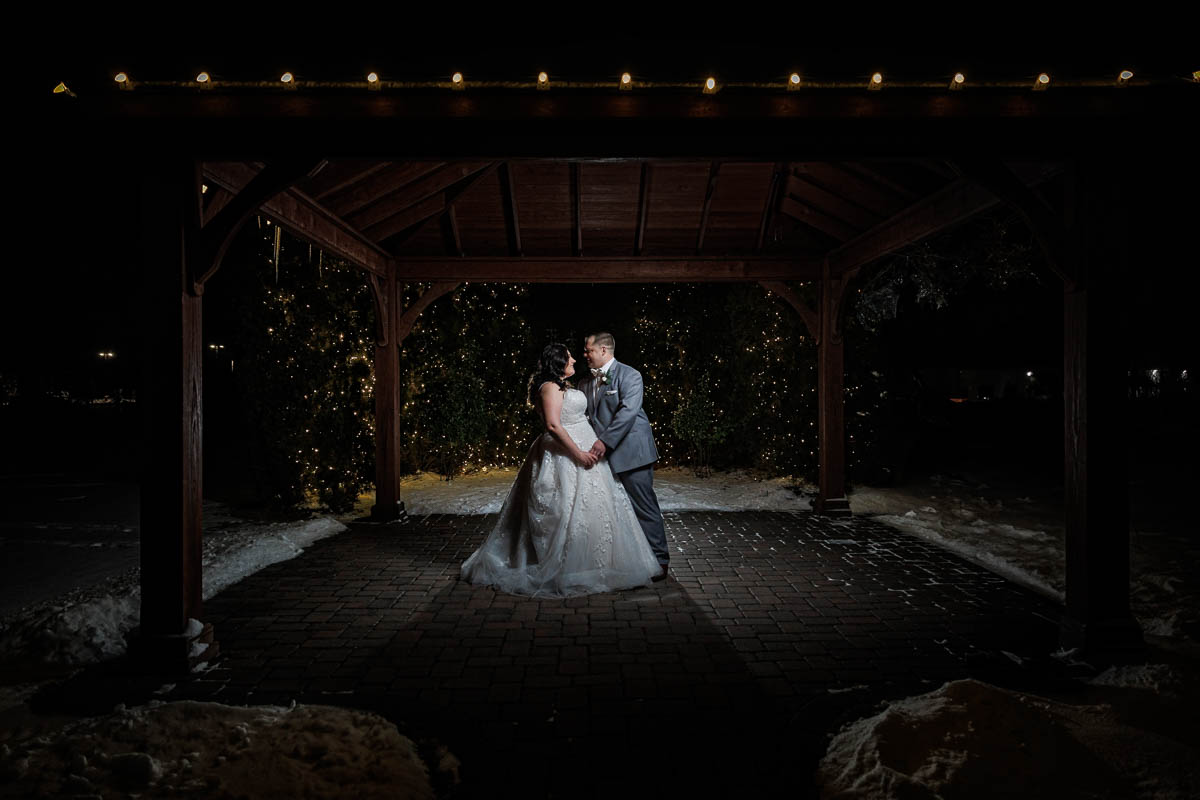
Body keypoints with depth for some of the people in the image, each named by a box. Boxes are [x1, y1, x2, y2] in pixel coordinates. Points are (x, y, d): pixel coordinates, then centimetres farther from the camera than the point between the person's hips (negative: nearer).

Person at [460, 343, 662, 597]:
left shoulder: (562, 387, 17)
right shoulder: (550, 387, -14)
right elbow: (553, 426, -24)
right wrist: (578, 453, -24)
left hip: (579, 452, 11)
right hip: (564, 457, -11)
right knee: (569, 511, -7)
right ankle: (566, 574, 2)